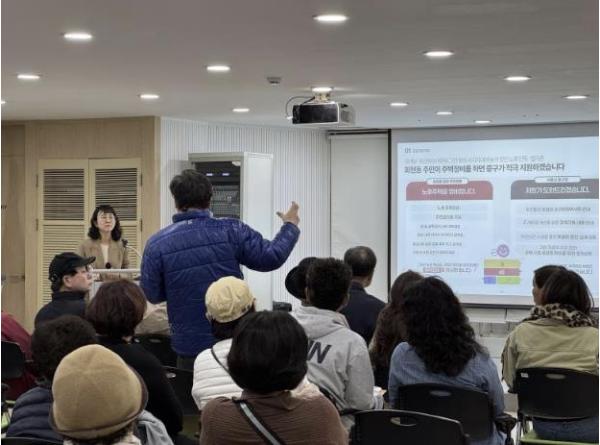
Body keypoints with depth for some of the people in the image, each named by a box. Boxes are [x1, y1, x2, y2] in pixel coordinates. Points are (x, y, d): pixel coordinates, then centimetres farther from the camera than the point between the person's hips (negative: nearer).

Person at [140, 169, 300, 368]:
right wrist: (290, 226, 12)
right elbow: (271, 257, -5)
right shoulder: (231, 230, -10)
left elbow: (152, 294, 0)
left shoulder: (156, 244, -7)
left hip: (189, 345, 0)